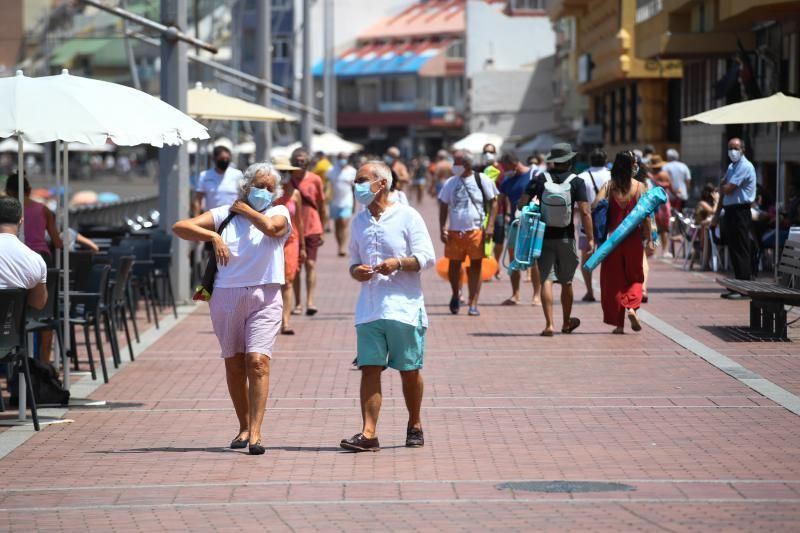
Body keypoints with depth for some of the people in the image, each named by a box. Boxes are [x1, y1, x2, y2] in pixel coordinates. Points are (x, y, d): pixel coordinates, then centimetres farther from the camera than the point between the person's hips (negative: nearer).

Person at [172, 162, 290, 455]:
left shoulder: (279, 213, 6)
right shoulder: (224, 214, 8)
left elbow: (271, 227, -19)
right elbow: (180, 227, 1)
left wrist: (246, 210, -3)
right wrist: (213, 236, -11)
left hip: (264, 296, -2)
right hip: (227, 296, 2)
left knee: (258, 362, -15)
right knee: (234, 364, 9)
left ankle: (255, 433, -17)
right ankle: (244, 427, 24)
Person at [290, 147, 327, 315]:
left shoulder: (315, 180, 0)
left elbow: (322, 206, 7)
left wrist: (322, 229, 7)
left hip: (312, 229, -1)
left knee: (310, 264, -7)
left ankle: (310, 302, -12)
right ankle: (297, 303, 10)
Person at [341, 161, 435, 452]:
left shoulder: (407, 216, -2)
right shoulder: (359, 221, 15)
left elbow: (427, 257, -6)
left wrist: (400, 263, -22)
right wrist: (356, 271, -2)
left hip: (403, 307, -4)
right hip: (369, 308, 4)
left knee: (409, 371, 6)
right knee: (370, 369, -7)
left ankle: (414, 426, 23)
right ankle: (368, 434, -13)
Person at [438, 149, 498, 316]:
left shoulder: (482, 181, -2)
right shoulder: (451, 183, 5)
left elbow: (493, 203, 2)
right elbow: (444, 207, 9)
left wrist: (490, 226, -8)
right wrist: (443, 228, -1)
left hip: (476, 231, -2)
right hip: (455, 232, 2)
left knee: (475, 267, 0)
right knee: (453, 266, 6)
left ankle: (473, 304, 5)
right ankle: (456, 295, 31)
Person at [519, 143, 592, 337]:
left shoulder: (539, 180, -2)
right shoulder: (576, 182, -6)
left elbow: (522, 204, -4)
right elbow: (584, 212, -12)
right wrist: (590, 238, -8)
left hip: (544, 238, 0)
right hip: (566, 238, 0)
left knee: (546, 280, -3)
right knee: (566, 282, 15)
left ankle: (549, 324, -14)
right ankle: (567, 323, 30)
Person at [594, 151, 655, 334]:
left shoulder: (608, 186, -3)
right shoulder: (639, 187, -4)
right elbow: (646, 215, -6)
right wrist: (649, 240, 0)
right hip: (633, 239, 0)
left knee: (613, 280, 9)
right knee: (635, 277, 17)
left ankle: (618, 323, 9)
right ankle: (632, 307, -9)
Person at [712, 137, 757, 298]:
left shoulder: (745, 167, -13)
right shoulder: (731, 167, 17)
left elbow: (727, 189, -18)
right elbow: (724, 192, 20)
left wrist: (721, 186, 5)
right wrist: (717, 215, 17)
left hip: (740, 212, -9)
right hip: (730, 211, 9)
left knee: (741, 252, -7)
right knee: (734, 252, 11)